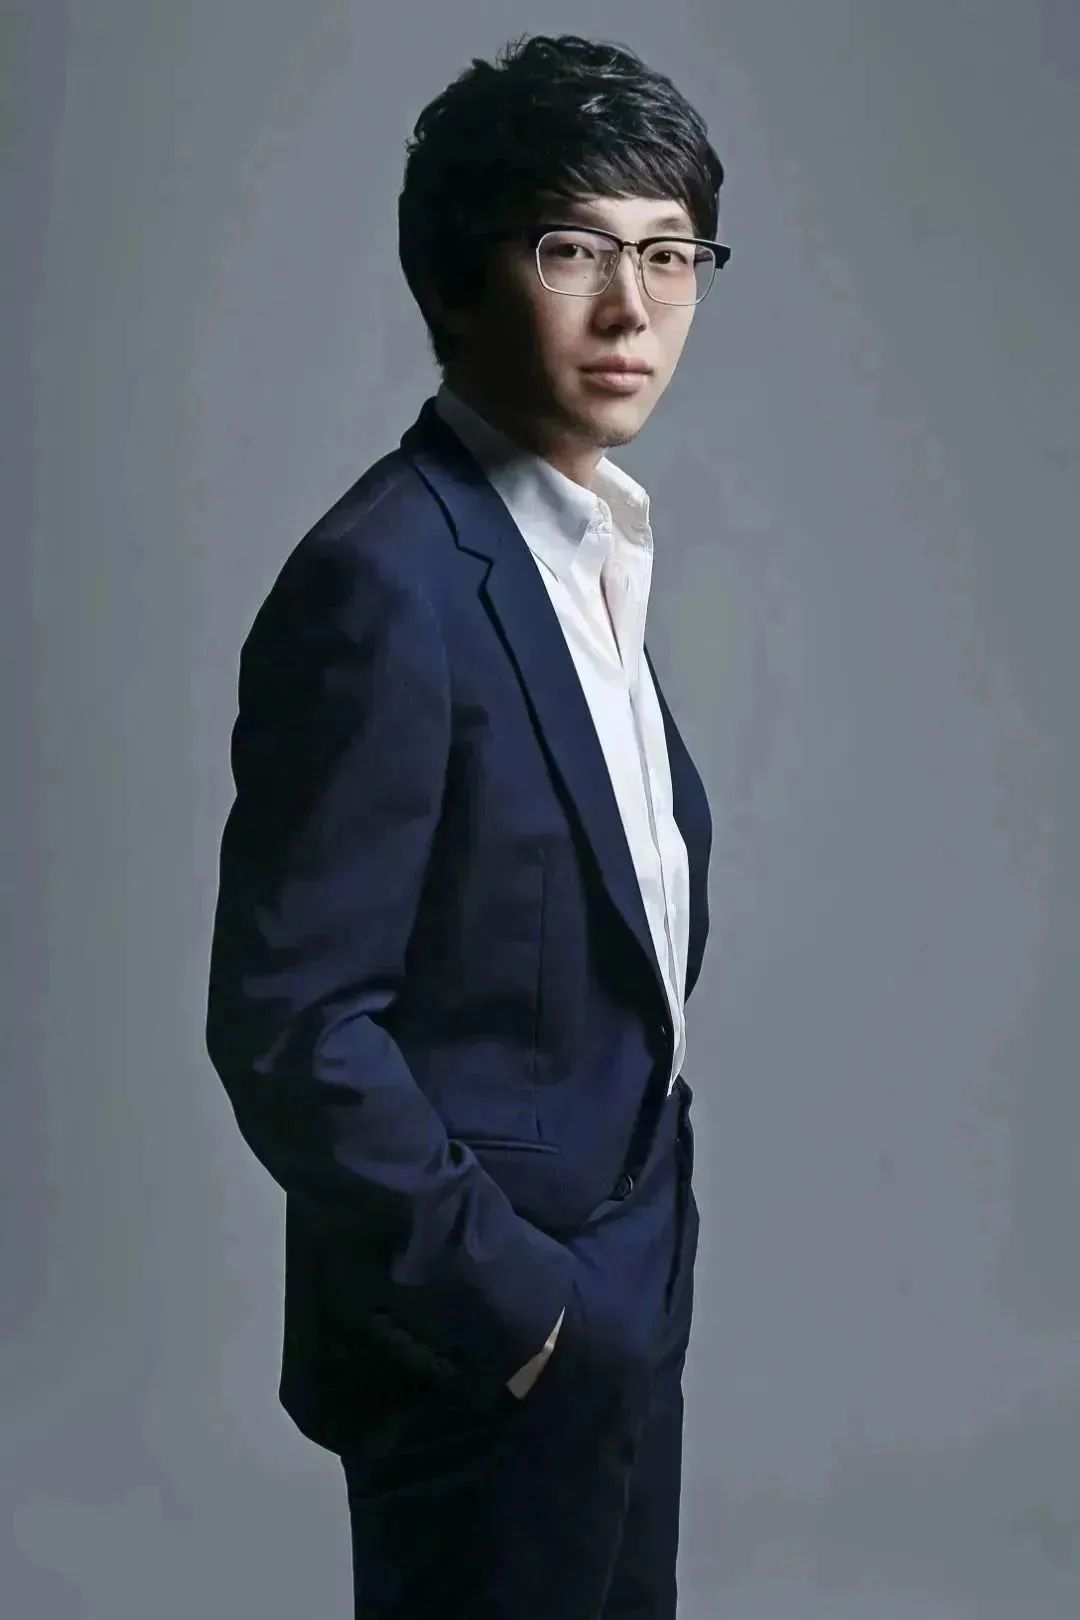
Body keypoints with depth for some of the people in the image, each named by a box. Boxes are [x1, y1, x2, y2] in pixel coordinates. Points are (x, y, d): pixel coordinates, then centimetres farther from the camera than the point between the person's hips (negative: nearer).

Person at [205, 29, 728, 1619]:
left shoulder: (580, 546, 7)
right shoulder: (385, 584, -21)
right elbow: (287, 1019, -22)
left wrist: (625, 1269, 13)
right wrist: (504, 1298, -19)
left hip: (610, 1291, 8)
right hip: (480, 1332, -8)